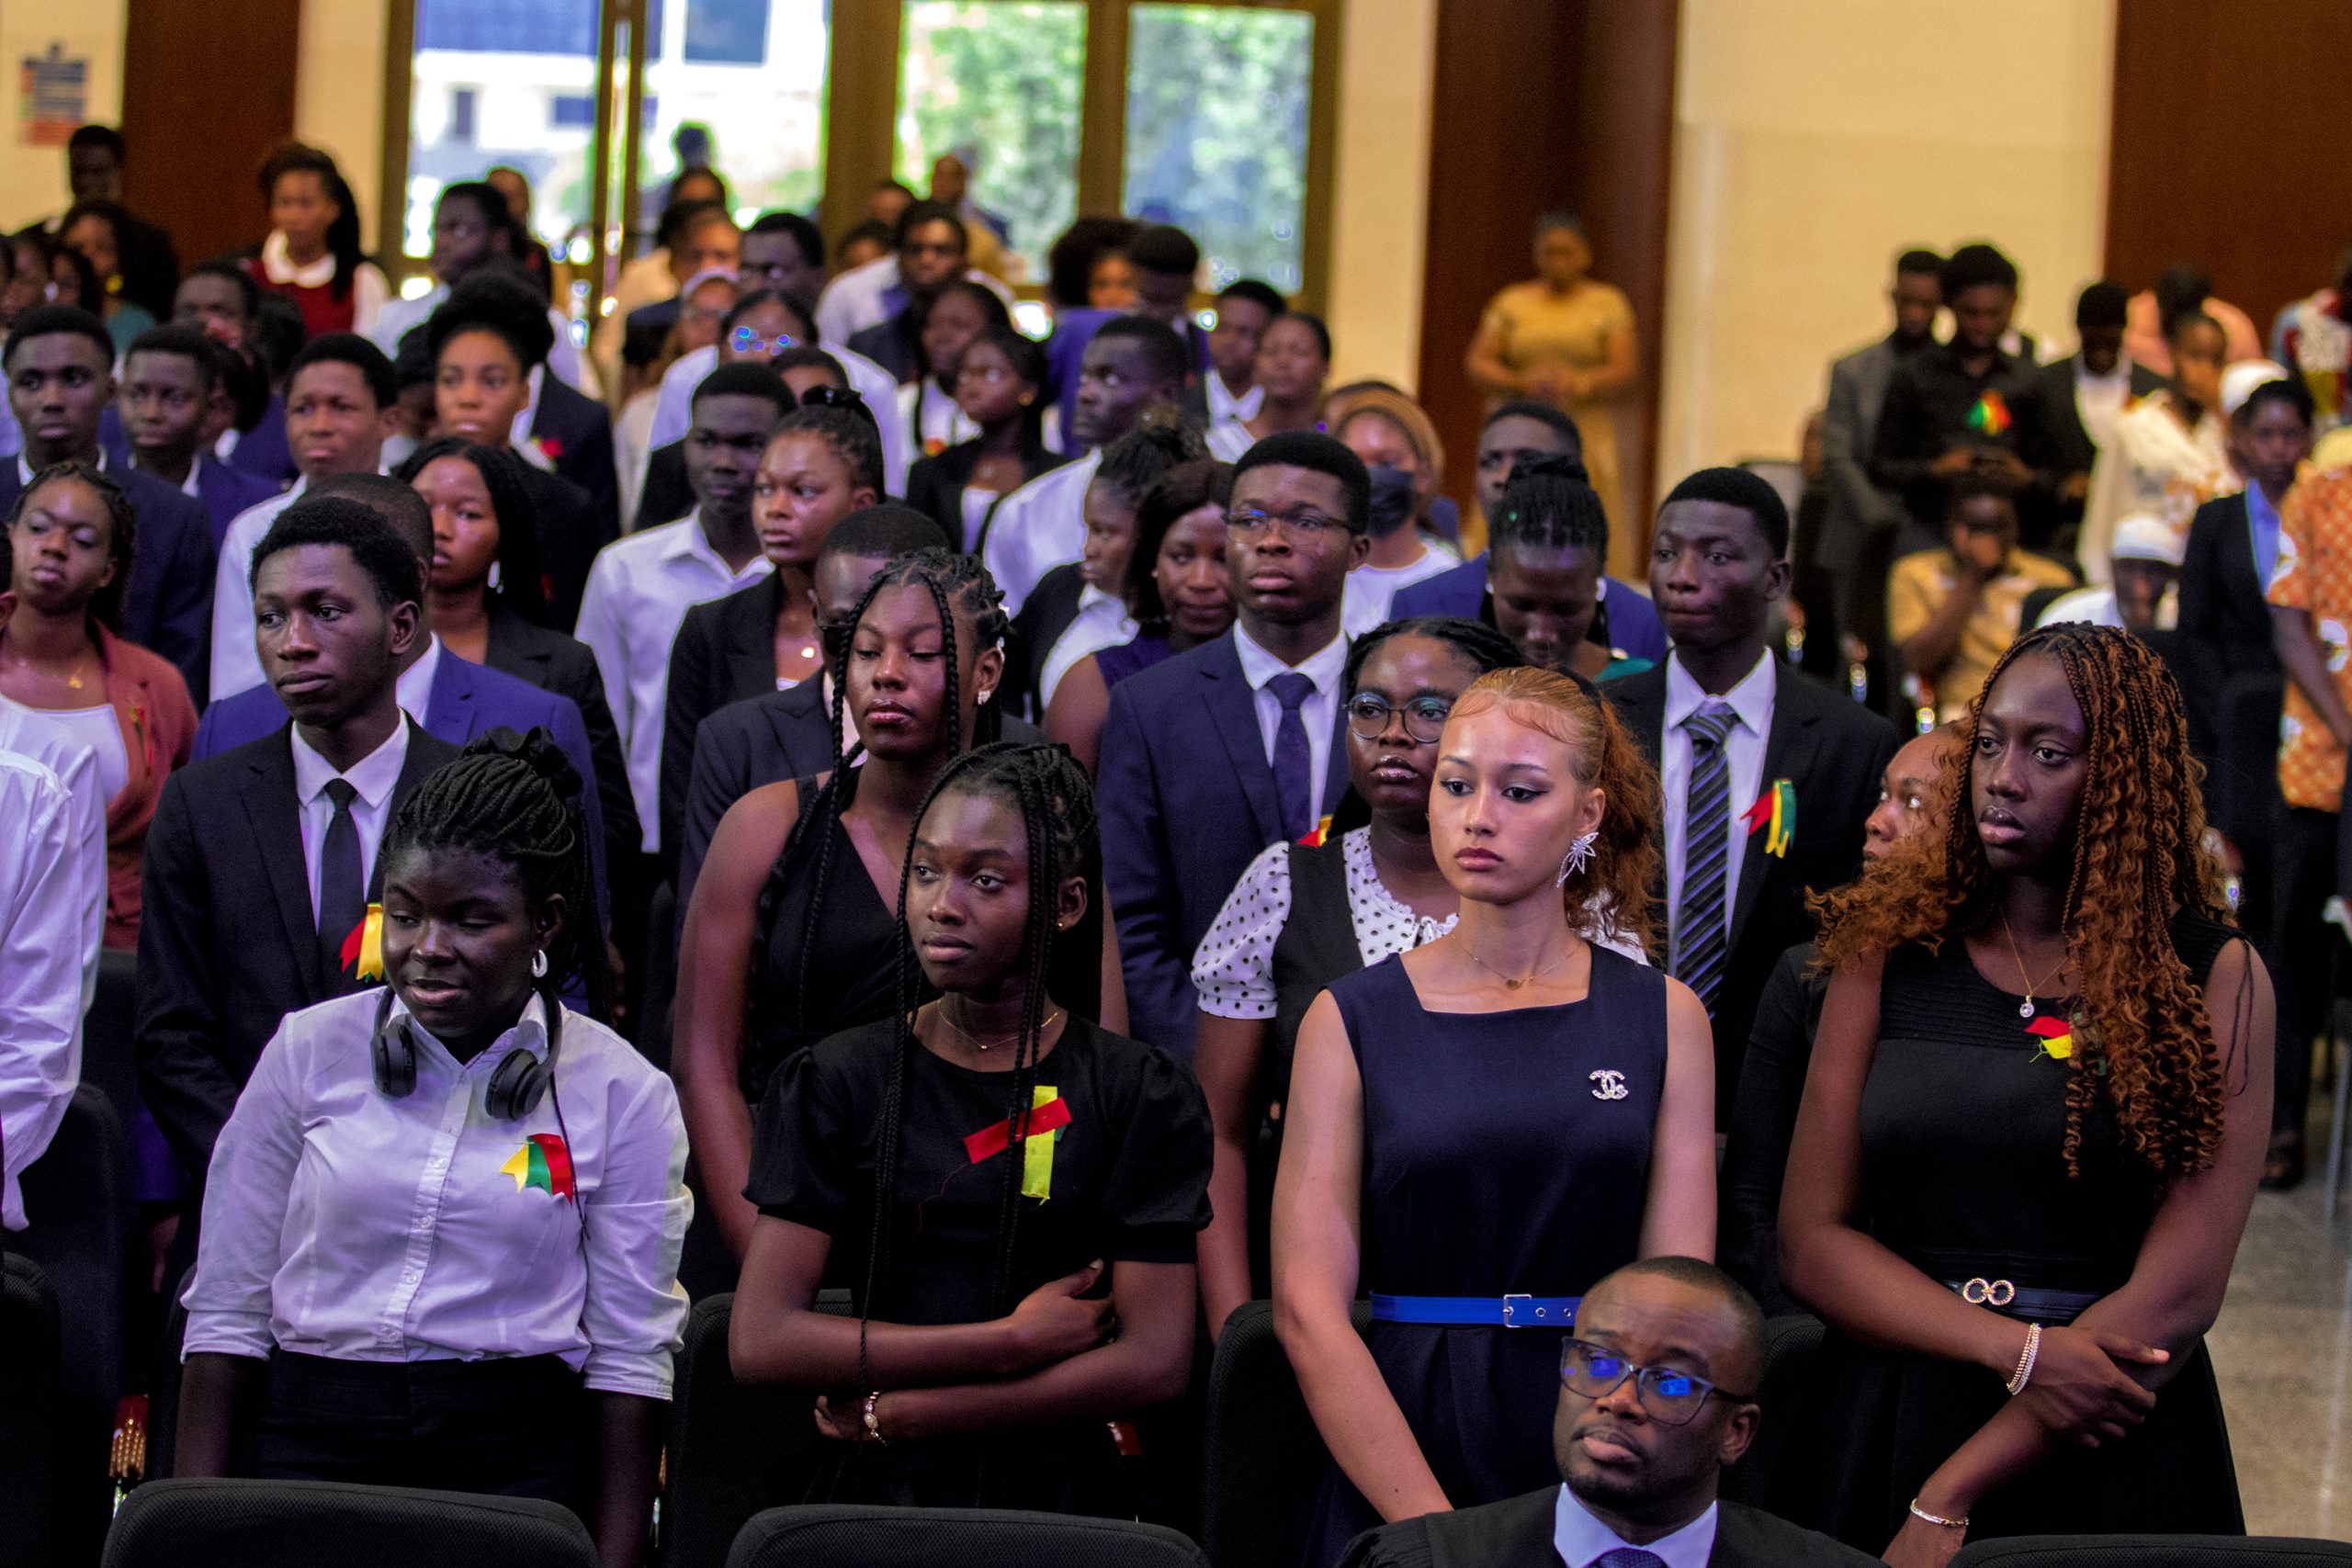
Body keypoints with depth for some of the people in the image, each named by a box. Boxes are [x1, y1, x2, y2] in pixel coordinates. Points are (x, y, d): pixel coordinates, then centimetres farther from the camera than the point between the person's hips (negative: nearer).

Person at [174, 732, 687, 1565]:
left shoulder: (620, 1093, 3)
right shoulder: (310, 1050, 6)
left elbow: (632, 1352, 2)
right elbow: (226, 1308, 7)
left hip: (519, 1462, -1)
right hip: (312, 1446, 1)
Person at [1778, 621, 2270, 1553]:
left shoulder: (2216, 980, -5)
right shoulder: (1888, 950, 3)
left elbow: (2179, 1293, -12)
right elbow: (1811, 1239, -1)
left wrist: (1950, 1500, -16)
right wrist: (2017, 1350, -17)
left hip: (2108, 1454, -2)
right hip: (1879, 1432, 2)